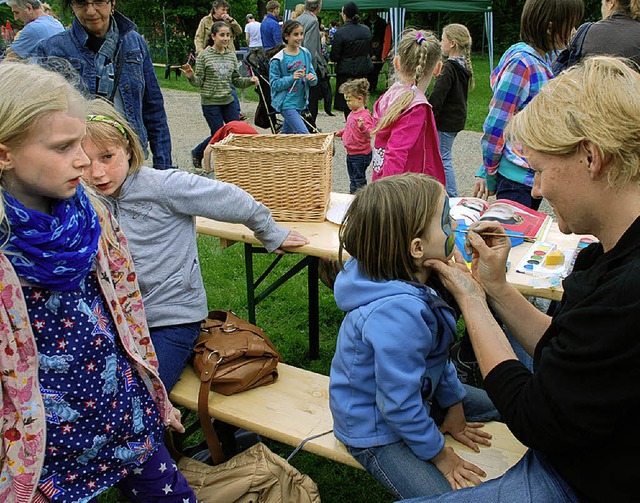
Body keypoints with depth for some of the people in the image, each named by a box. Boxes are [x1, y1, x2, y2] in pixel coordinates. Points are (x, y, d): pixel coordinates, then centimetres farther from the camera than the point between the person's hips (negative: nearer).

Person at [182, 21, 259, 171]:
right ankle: (197, 154, 24)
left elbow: (236, 80, 12)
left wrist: (250, 80, -4)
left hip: (229, 101, 5)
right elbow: (199, 82, -5)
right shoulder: (204, 56, -6)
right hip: (210, 102, -5)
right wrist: (191, 76, -25)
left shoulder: (232, 56, 7)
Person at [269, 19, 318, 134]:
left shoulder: (305, 54, 5)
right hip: (286, 103, -6)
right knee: (304, 135, -15)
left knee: (286, 132, 18)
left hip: (300, 102, 6)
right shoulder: (278, 59, -11)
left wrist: (312, 78, -12)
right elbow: (274, 84, -11)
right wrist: (292, 78, -23)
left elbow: (314, 81, 11)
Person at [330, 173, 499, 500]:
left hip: (416, 395, 9)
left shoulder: (415, 282, -9)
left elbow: (437, 354, 7)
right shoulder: (397, 314, -37)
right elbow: (399, 404, -30)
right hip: (375, 430, -9)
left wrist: (453, 402, 12)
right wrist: (439, 454, -16)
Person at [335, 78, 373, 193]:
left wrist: (362, 127, -51)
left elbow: (369, 134, -33)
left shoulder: (365, 115, -22)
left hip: (361, 155, -9)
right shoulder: (352, 113, 7)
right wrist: (340, 133, 15)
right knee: (352, 179, 21)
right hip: (351, 153, 9)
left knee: (359, 179, 1)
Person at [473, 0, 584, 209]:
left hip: (536, 176, 9)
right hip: (518, 177, -9)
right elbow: (496, 124, -17)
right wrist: (490, 176, -7)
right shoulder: (522, 62, -17)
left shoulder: (544, 61, 11)